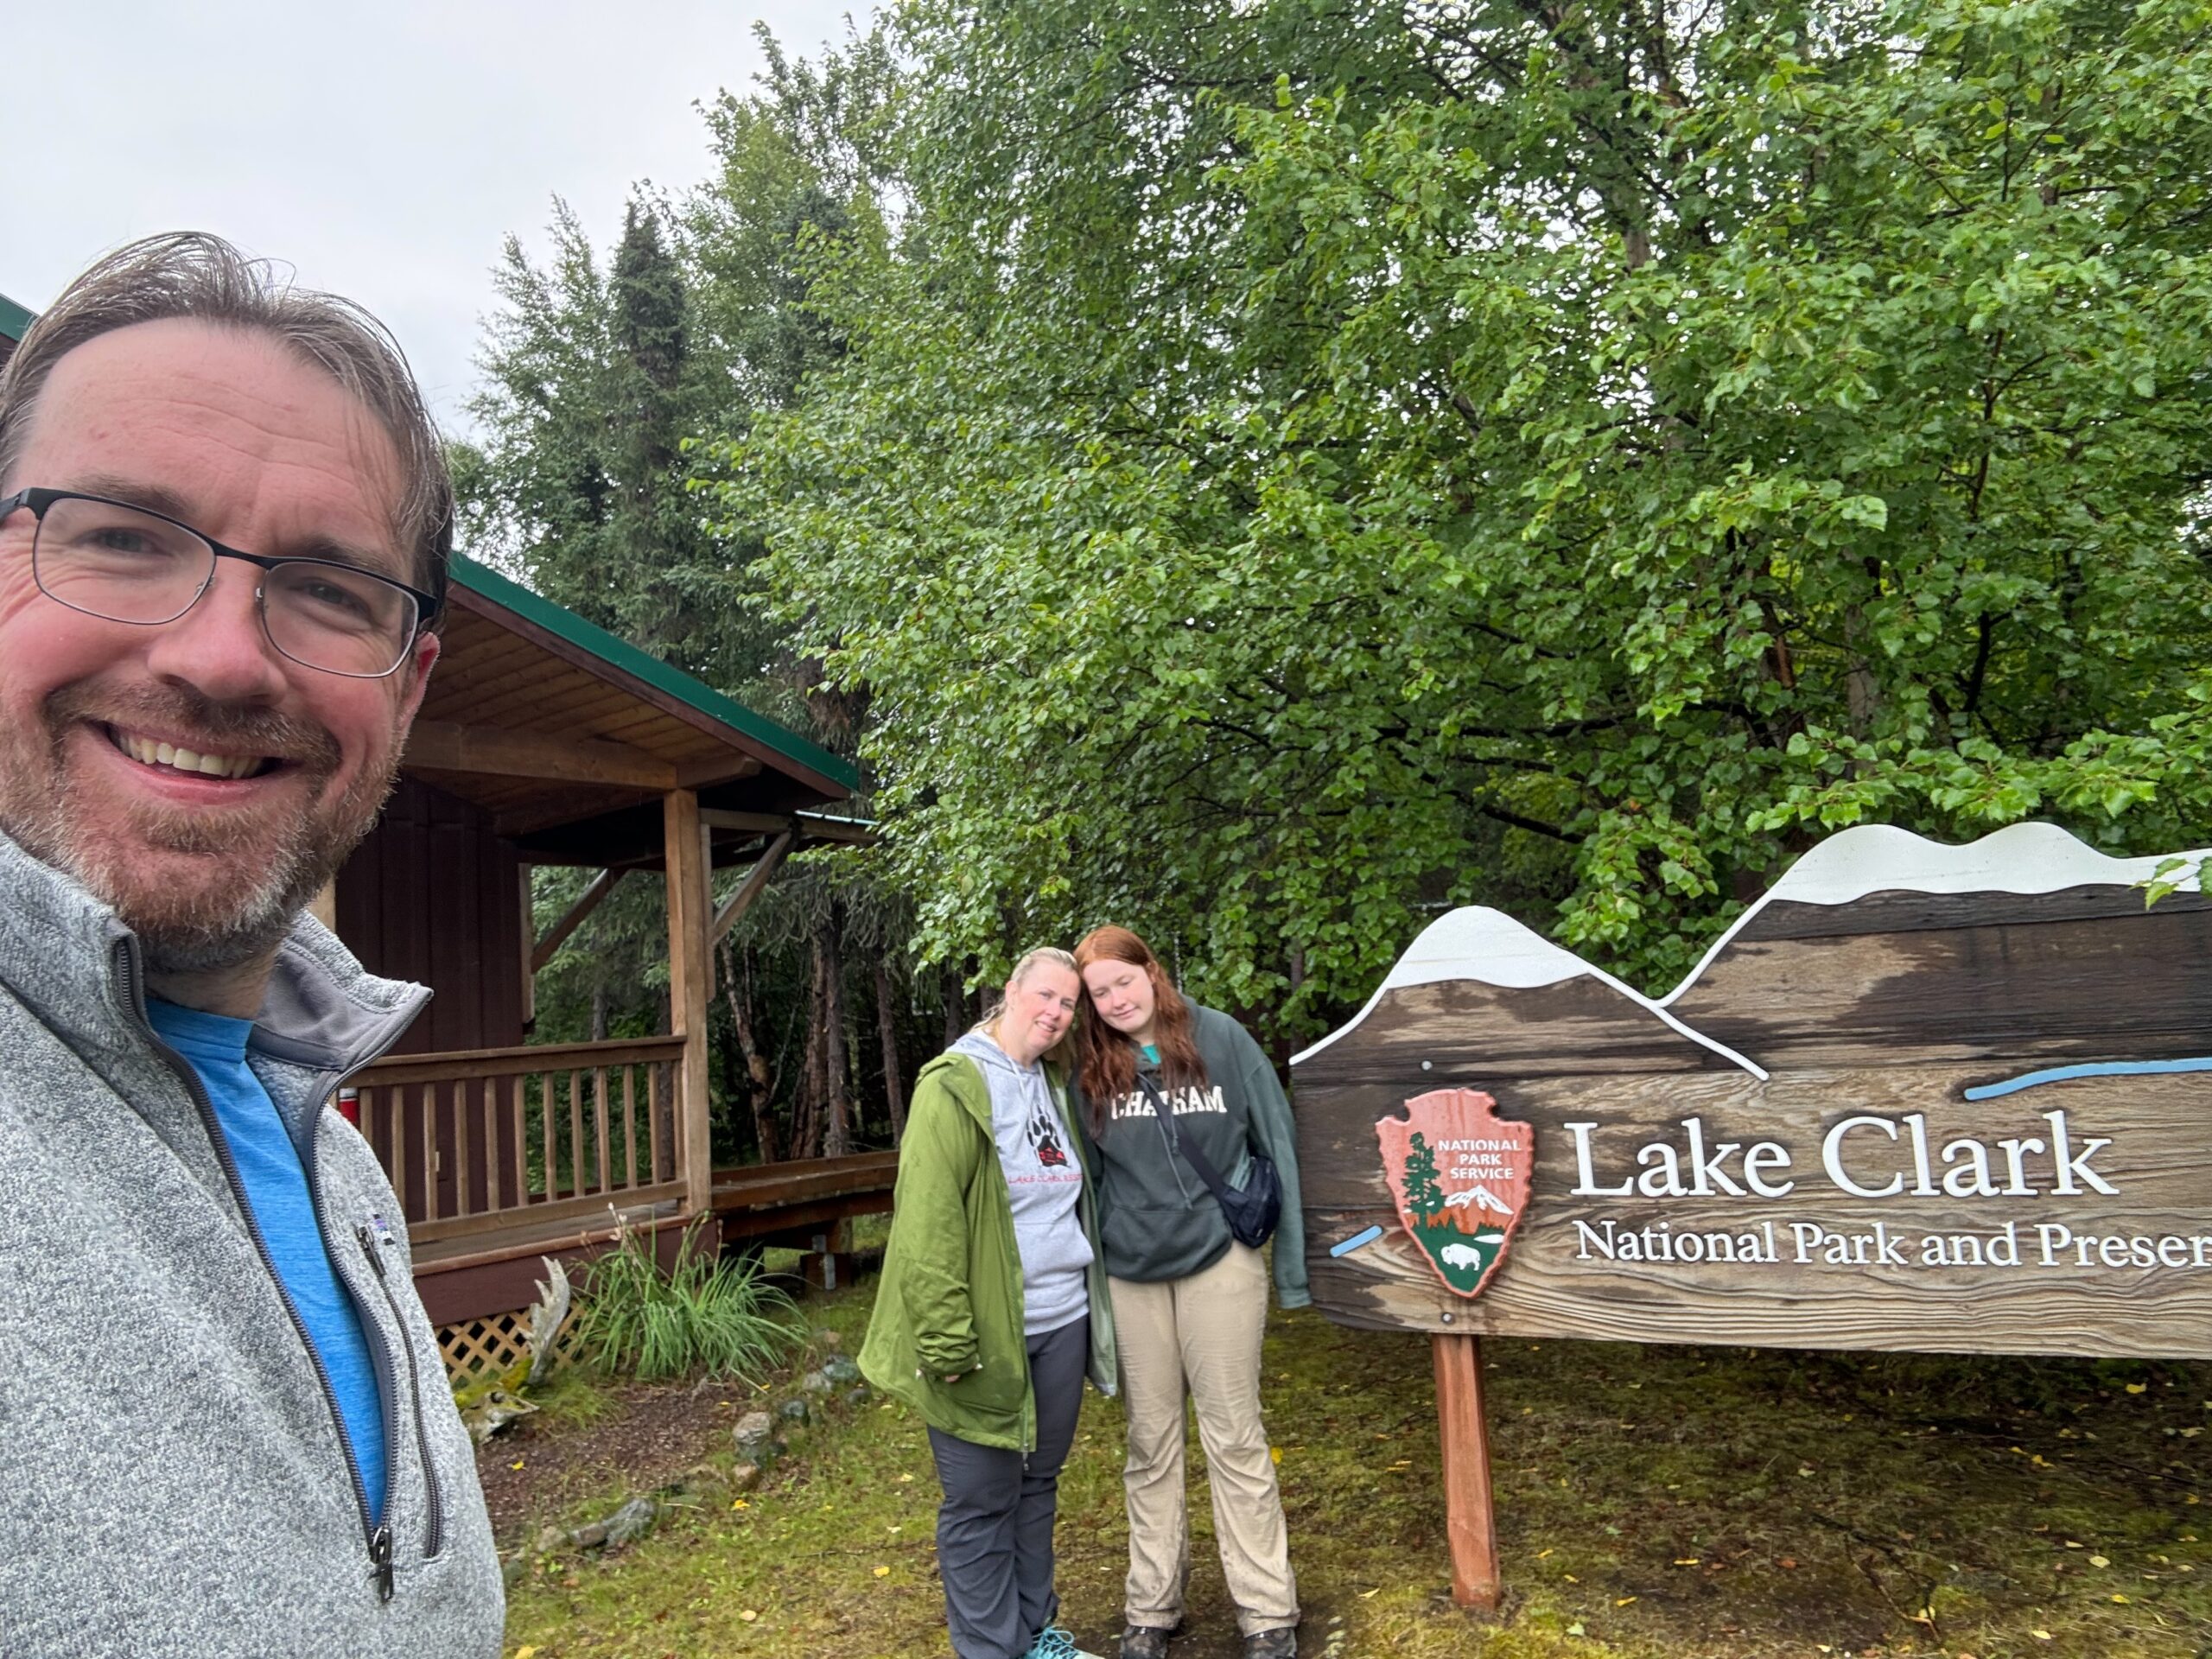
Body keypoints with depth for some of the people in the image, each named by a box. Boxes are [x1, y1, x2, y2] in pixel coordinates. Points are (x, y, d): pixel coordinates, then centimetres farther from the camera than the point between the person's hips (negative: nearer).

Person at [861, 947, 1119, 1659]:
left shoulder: (1057, 1086, 11)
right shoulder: (955, 1086, -13)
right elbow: (927, 1222, -19)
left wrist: (1092, 1304, 14)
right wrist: (946, 1339, -21)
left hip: (1062, 1322, 7)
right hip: (989, 1331, -7)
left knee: (1038, 1485, 19)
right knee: (981, 1504, 7)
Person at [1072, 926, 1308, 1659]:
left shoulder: (1220, 1039, -6)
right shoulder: (1090, 1067, -1)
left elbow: (1275, 1142, -2)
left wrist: (1292, 1260, -3)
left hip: (1219, 1262, -2)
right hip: (1129, 1275, 2)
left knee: (1234, 1436, 6)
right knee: (1150, 1443, 13)